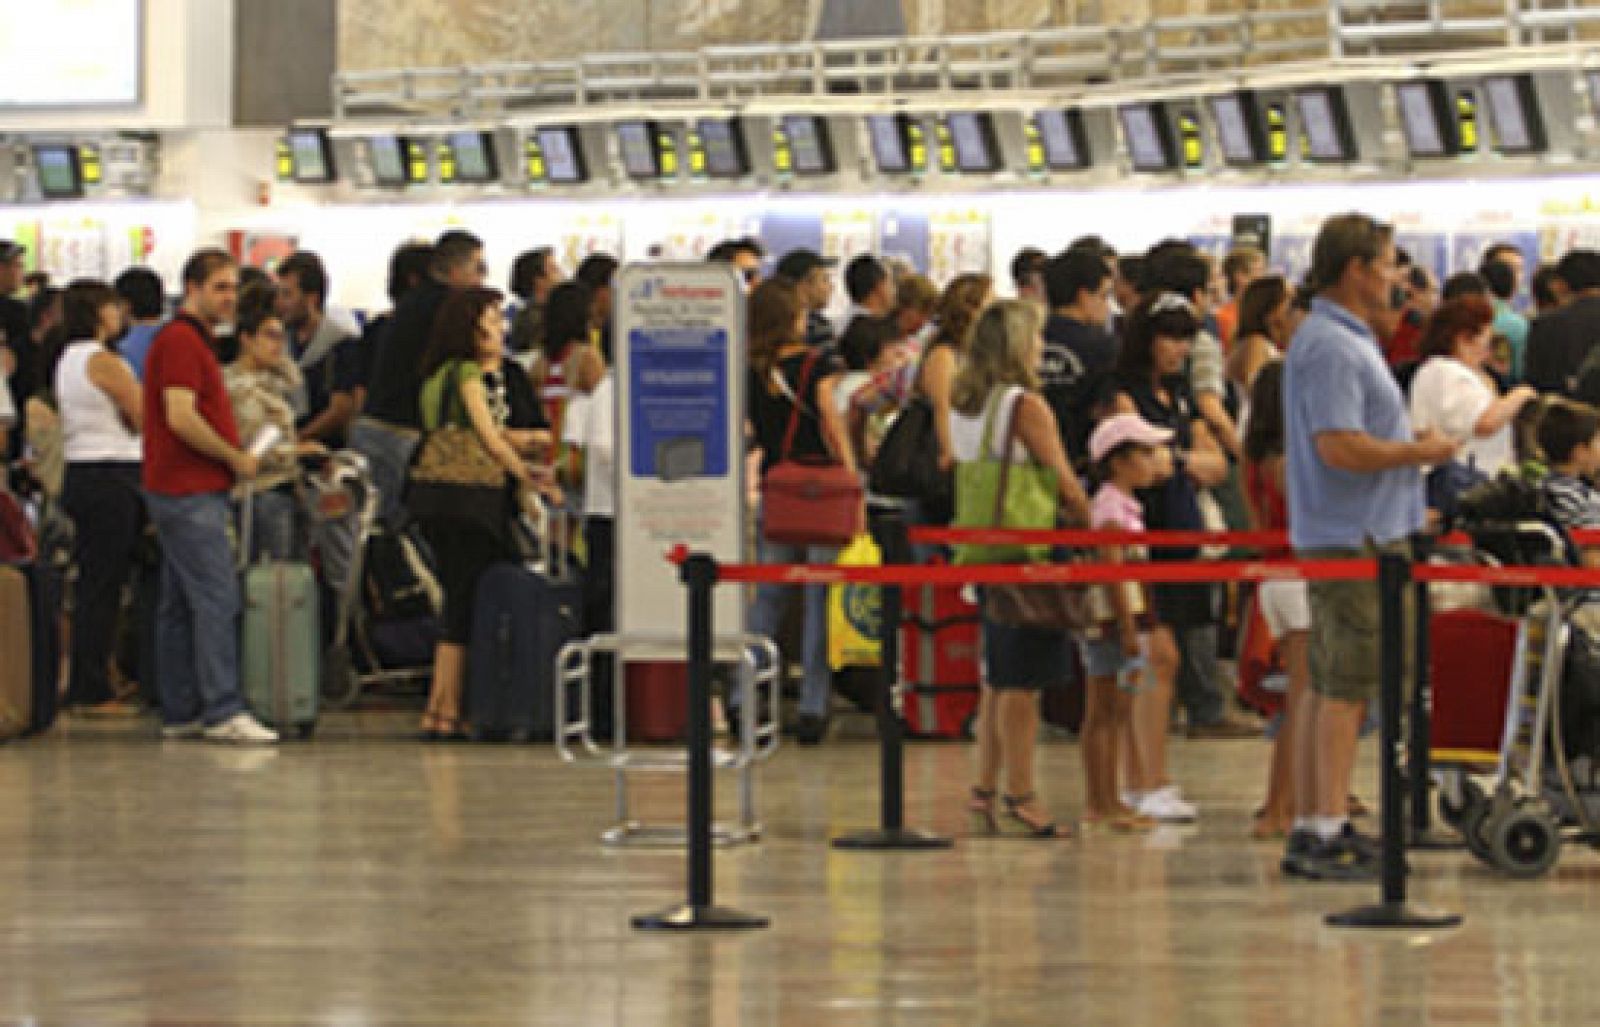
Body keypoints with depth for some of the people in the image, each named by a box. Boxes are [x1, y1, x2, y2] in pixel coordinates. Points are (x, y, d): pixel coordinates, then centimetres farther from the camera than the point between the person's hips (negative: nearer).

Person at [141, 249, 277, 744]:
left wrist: (234, 457, 16)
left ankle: (180, 713, 13)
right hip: (191, 492, -11)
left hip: (189, 490, 11)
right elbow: (180, 417, -21)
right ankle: (223, 712, -17)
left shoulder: (192, 340, 20)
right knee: (216, 598, -14)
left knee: (179, 605, 10)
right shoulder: (181, 340, -13)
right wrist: (236, 458, -12)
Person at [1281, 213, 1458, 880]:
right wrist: (1419, 453, -13)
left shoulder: (1347, 339, 16)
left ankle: (1312, 828, 16)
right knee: (1348, 686, -8)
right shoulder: (1329, 346, -17)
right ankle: (1327, 828, -7)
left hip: (1363, 533, 11)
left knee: (1330, 686, 12)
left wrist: (1412, 447, 12)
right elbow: (1341, 447, -25)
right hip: (1352, 538, -11)